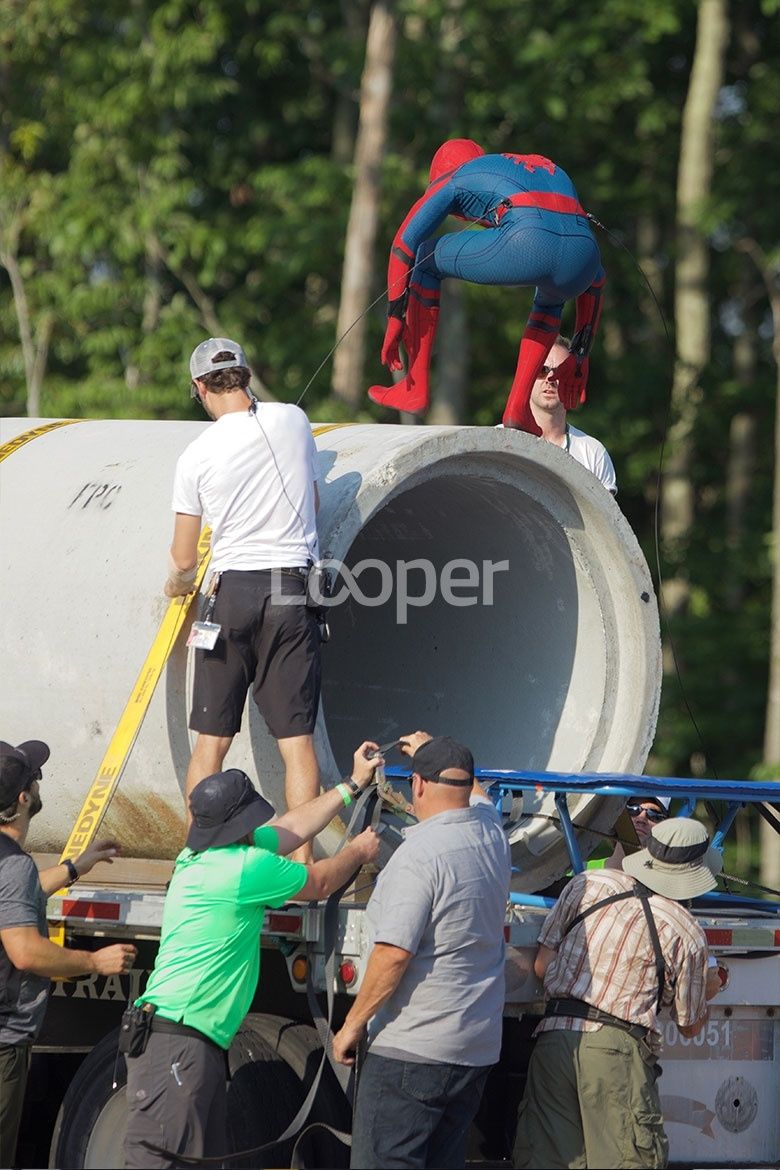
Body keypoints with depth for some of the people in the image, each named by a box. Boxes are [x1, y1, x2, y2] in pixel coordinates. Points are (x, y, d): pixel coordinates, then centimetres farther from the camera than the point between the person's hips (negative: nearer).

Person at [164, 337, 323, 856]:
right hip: (293, 587, 1)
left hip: (231, 592, -1)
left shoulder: (197, 456, -2)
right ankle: (302, 861, -8)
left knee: (212, 737, 8)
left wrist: (178, 585, 28)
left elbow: (183, 562, 5)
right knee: (296, 737, -2)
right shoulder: (293, 420, 3)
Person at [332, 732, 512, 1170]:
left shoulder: (419, 854, -18)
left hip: (413, 1048, -8)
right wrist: (434, 750, 51)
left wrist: (353, 1025, -11)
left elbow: (394, 953, -21)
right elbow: (475, 795, 34)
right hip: (479, 1047, 8)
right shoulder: (492, 834, 7)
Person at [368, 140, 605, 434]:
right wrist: (580, 355, 44)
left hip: (527, 247, -4)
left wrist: (395, 319, 20)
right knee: (551, 298, 42)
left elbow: (403, 244, 20)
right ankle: (518, 406, 26)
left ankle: (416, 388, 23)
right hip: (582, 253, 4)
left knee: (425, 258, 23)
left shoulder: (454, 177, 29)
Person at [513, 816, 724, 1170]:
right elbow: (690, 1025, 13)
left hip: (554, 1038, 4)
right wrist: (707, 990, 35)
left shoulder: (587, 884, 7)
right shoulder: (687, 933, 1)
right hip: (615, 1050, -4)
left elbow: (542, 965, 10)